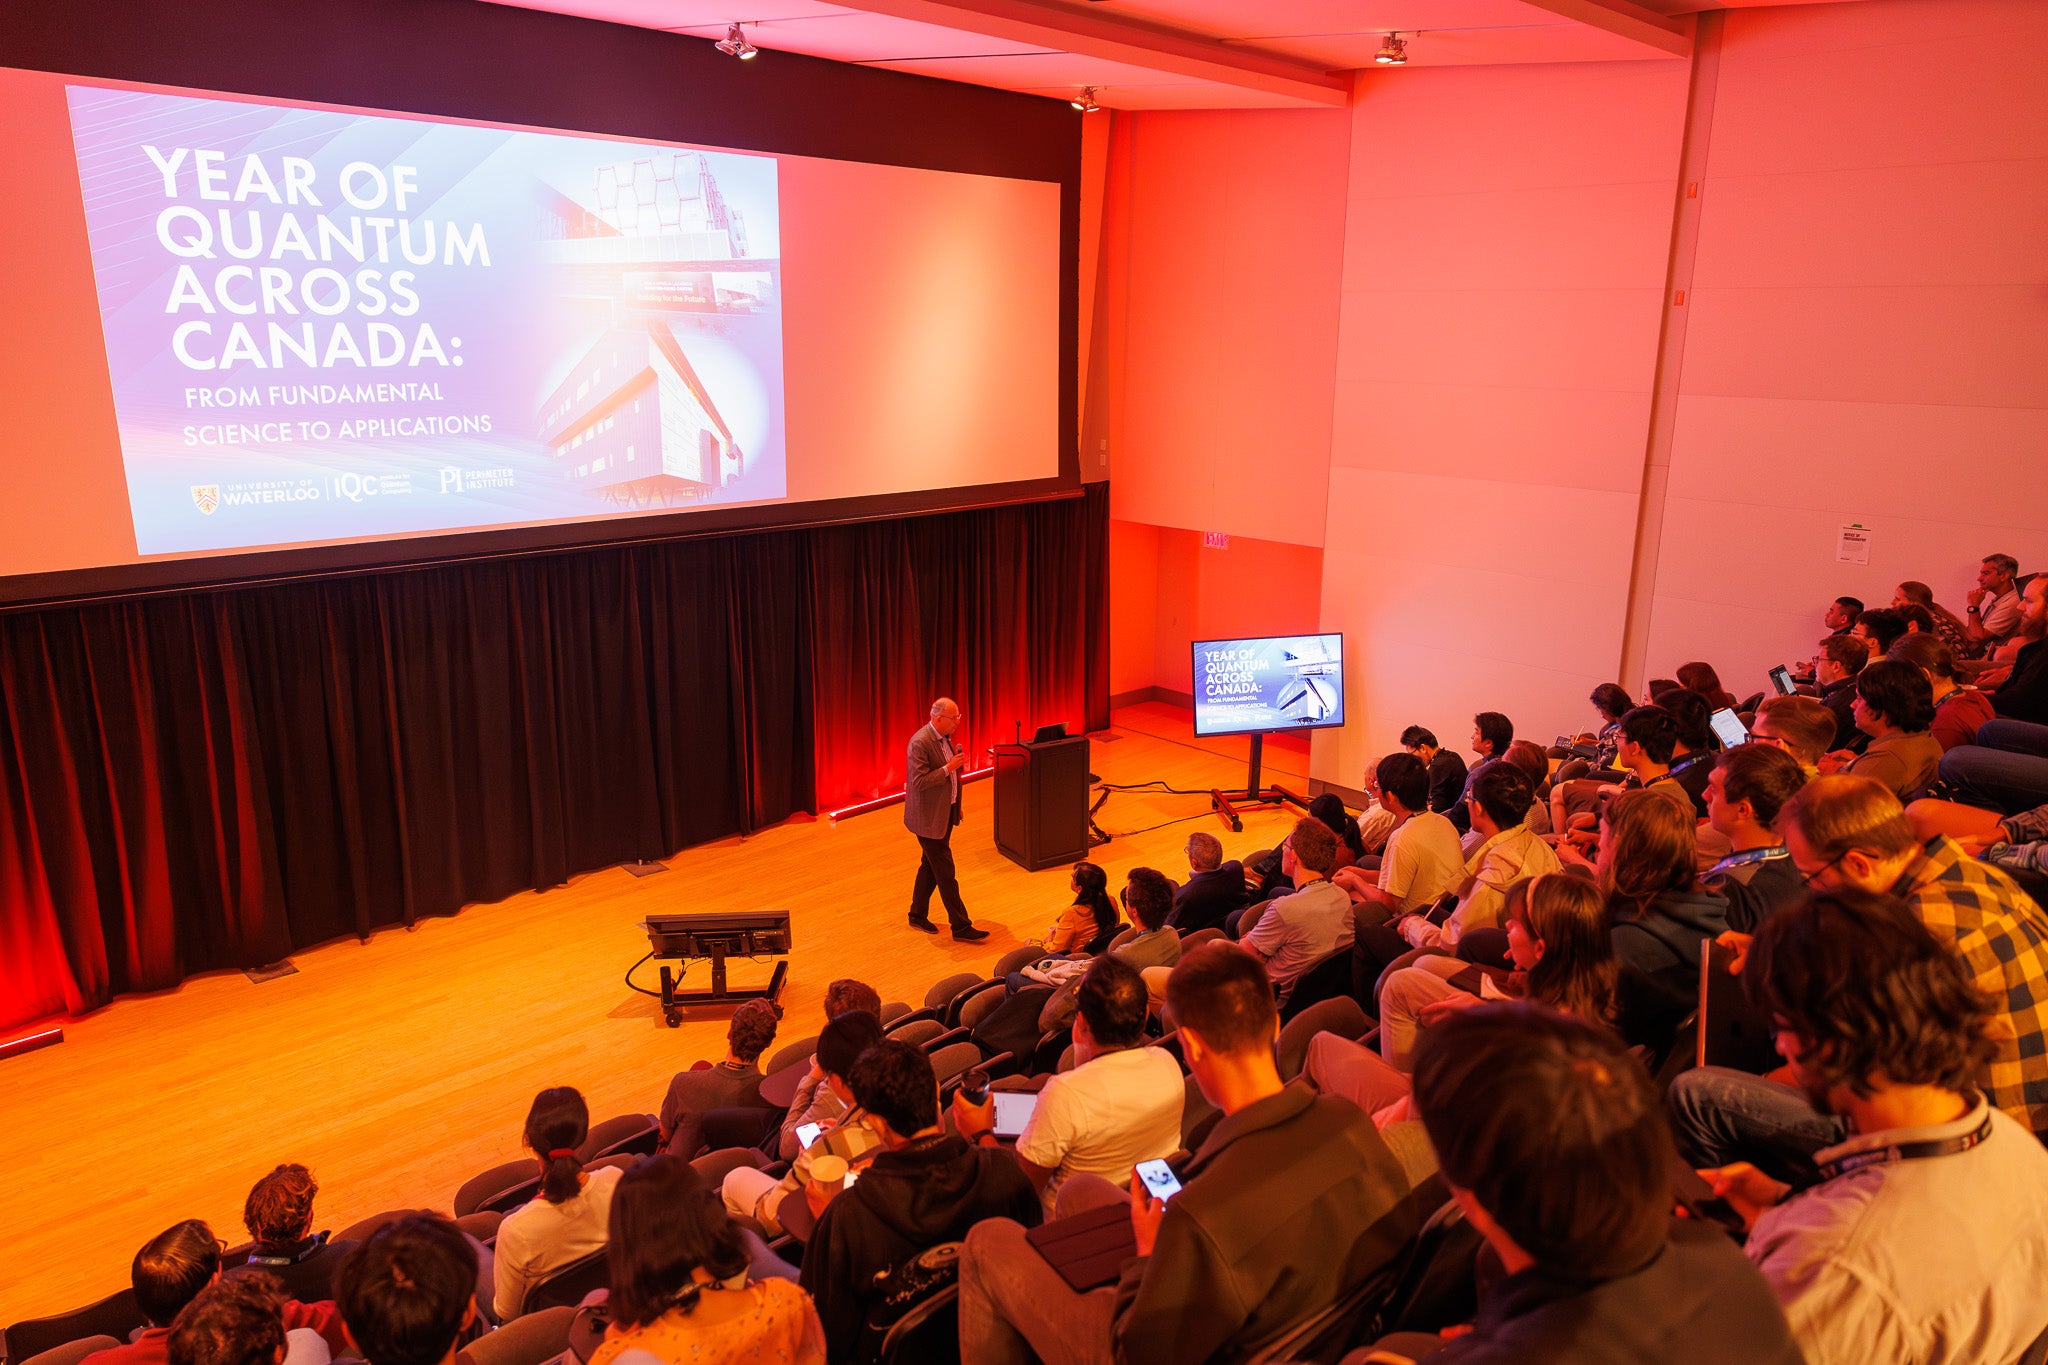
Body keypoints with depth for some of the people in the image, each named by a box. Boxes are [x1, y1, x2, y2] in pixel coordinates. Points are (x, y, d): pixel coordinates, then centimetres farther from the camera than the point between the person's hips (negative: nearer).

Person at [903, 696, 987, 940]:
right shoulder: (920, 743, -23)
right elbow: (919, 782, -26)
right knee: (945, 873, -2)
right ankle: (960, 927, 4)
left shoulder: (945, 737, 6)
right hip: (928, 817, -9)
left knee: (930, 866, 20)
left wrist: (957, 762, 4)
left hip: (945, 813, 9)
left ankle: (918, 916, 34)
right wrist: (948, 768, -27)